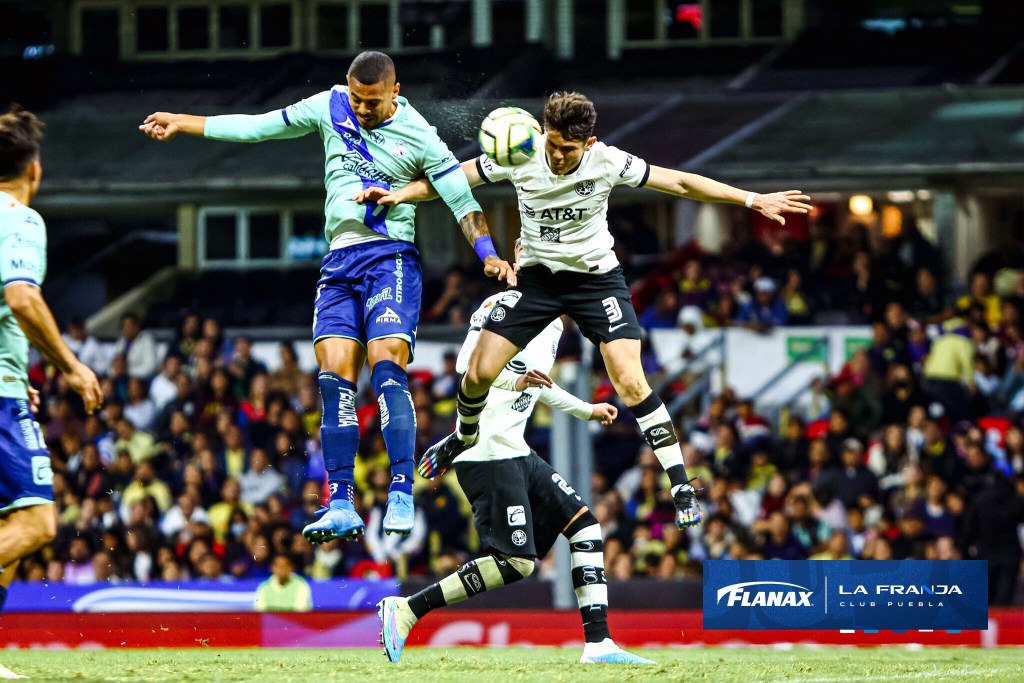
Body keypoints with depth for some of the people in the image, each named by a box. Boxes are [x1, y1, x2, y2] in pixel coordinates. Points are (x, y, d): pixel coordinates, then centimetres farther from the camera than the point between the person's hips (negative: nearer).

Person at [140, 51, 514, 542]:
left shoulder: (419, 138, -2)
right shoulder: (330, 107, 9)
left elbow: (463, 201, -2)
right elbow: (259, 127, 18)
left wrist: (488, 255, -18)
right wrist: (182, 123, 20)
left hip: (390, 258, -4)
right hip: (339, 263, 4)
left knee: (386, 367, -21)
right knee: (335, 379, -6)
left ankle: (402, 497, -22)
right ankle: (341, 509, -6)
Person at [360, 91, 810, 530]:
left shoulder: (608, 163, -20)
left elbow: (678, 182, -13)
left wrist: (753, 200, -14)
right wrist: (397, 195, -21)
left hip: (596, 276, -2)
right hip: (537, 275, 2)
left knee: (630, 382, -17)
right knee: (479, 373, -2)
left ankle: (681, 486, -9)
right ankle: (464, 436, 34)